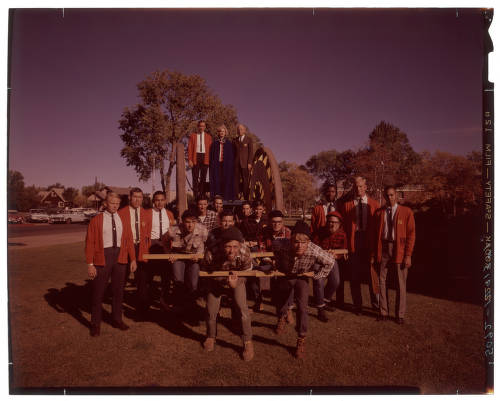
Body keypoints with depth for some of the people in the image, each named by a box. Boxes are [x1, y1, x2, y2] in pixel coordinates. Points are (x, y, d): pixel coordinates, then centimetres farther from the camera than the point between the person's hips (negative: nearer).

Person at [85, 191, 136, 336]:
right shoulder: (96, 220, -3)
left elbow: (129, 240, 7)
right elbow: (89, 242, -6)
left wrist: (133, 259, 3)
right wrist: (90, 264, -11)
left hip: (120, 257, 3)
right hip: (102, 257, -3)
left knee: (118, 290, 13)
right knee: (98, 291, 4)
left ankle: (117, 319, 28)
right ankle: (95, 324, 19)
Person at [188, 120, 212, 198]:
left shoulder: (208, 137, 11)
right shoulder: (193, 136, 8)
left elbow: (210, 149, 7)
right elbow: (190, 148, 3)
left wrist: (210, 160, -2)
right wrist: (190, 160, -7)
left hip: (205, 158, 1)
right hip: (196, 157, -1)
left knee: (203, 177, 5)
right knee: (195, 177, -1)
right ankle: (196, 196, 4)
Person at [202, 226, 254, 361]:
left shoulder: (245, 253, -36)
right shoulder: (211, 254, -38)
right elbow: (208, 273, -18)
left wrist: (236, 281, -36)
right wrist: (225, 280, -32)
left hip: (237, 281, 0)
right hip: (216, 282, 1)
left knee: (242, 308, -14)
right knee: (211, 310, 2)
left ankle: (248, 342, 7)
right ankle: (210, 337, 33)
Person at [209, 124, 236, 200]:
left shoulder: (229, 143, 7)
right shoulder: (215, 143, 9)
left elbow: (232, 155, 5)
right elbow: (211, 155, 9)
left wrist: (231, 164, -4)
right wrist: (212, 164, -1)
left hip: (227, 165, 0)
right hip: (216, 165, 1)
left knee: (227, 180, -1)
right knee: (217, 180, -3)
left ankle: (227, 196, 3)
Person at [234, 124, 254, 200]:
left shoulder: (249, 139, 5)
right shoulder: (235, 140, 15)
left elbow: (251, 152, -1)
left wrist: (249, 163, -9)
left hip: (245, 163, -3)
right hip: (236, 163, 3)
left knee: (245, 180, -3)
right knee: (236, 179, -1)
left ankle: (246, 197, 1)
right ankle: (236, 196, 2)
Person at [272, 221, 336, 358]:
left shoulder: (315, 251, -40)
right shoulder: (281, 246, -38)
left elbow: (331, 262, -19)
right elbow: (274, 245, -10)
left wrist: (317, 275, -13)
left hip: (302, 278, -1)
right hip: (285, 277, 2)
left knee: (302, 307, -15)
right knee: (282, 301, 23)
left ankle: (301, 340, 5)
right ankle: (282, 319, 59)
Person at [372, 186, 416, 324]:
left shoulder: (406, 212, 1)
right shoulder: (379, 213, 7)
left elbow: (411, 234, -1)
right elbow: (375, 234, 8)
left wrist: (408, 255, -8)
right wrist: (373, 253, 3)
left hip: (399, 249, -2)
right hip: (383, 249, 2)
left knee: (401, 283, 4)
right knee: (382, 280, 7)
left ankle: (400, 314, 18)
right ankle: (384, 311, 20)